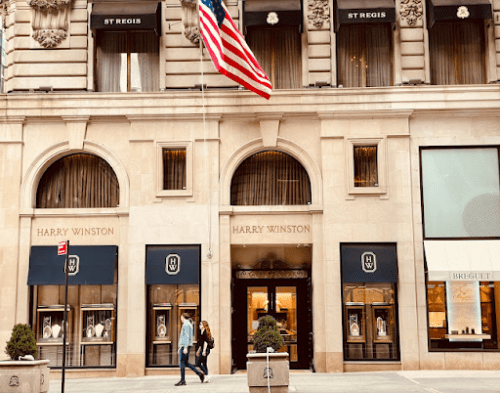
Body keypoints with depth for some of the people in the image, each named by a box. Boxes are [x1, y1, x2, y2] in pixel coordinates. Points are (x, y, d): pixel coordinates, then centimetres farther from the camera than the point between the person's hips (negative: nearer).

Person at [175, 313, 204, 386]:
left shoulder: (186, 325, -10)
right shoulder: (189, 325, 21)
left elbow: (187, 337, -19)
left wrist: (185, 347, -24)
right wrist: (180, 348, 26)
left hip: (184, 346, -10)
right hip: (185, 346, 10)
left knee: (182, 362, -7)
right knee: (186, 363, 10)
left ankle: (182, 380, -6)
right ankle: (200, 374, 7)